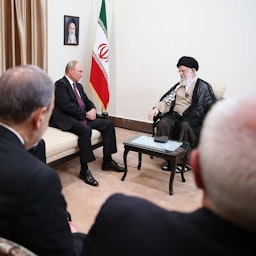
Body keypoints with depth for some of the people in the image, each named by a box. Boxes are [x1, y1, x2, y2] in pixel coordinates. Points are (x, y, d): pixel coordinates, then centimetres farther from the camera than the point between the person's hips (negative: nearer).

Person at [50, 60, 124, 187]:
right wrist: (85, 114, -16)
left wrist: (93, 109, -2)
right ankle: (84, 170, -28)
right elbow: (66, 105, -20)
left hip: (83, 117, 9)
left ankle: (107, 161, 1)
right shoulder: (60, 84, -9)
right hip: (66, 120, -9)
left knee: (108, 124, -2)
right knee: (85, 129, -37)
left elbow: (87, 101, 21)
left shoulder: (78, 85, 20)